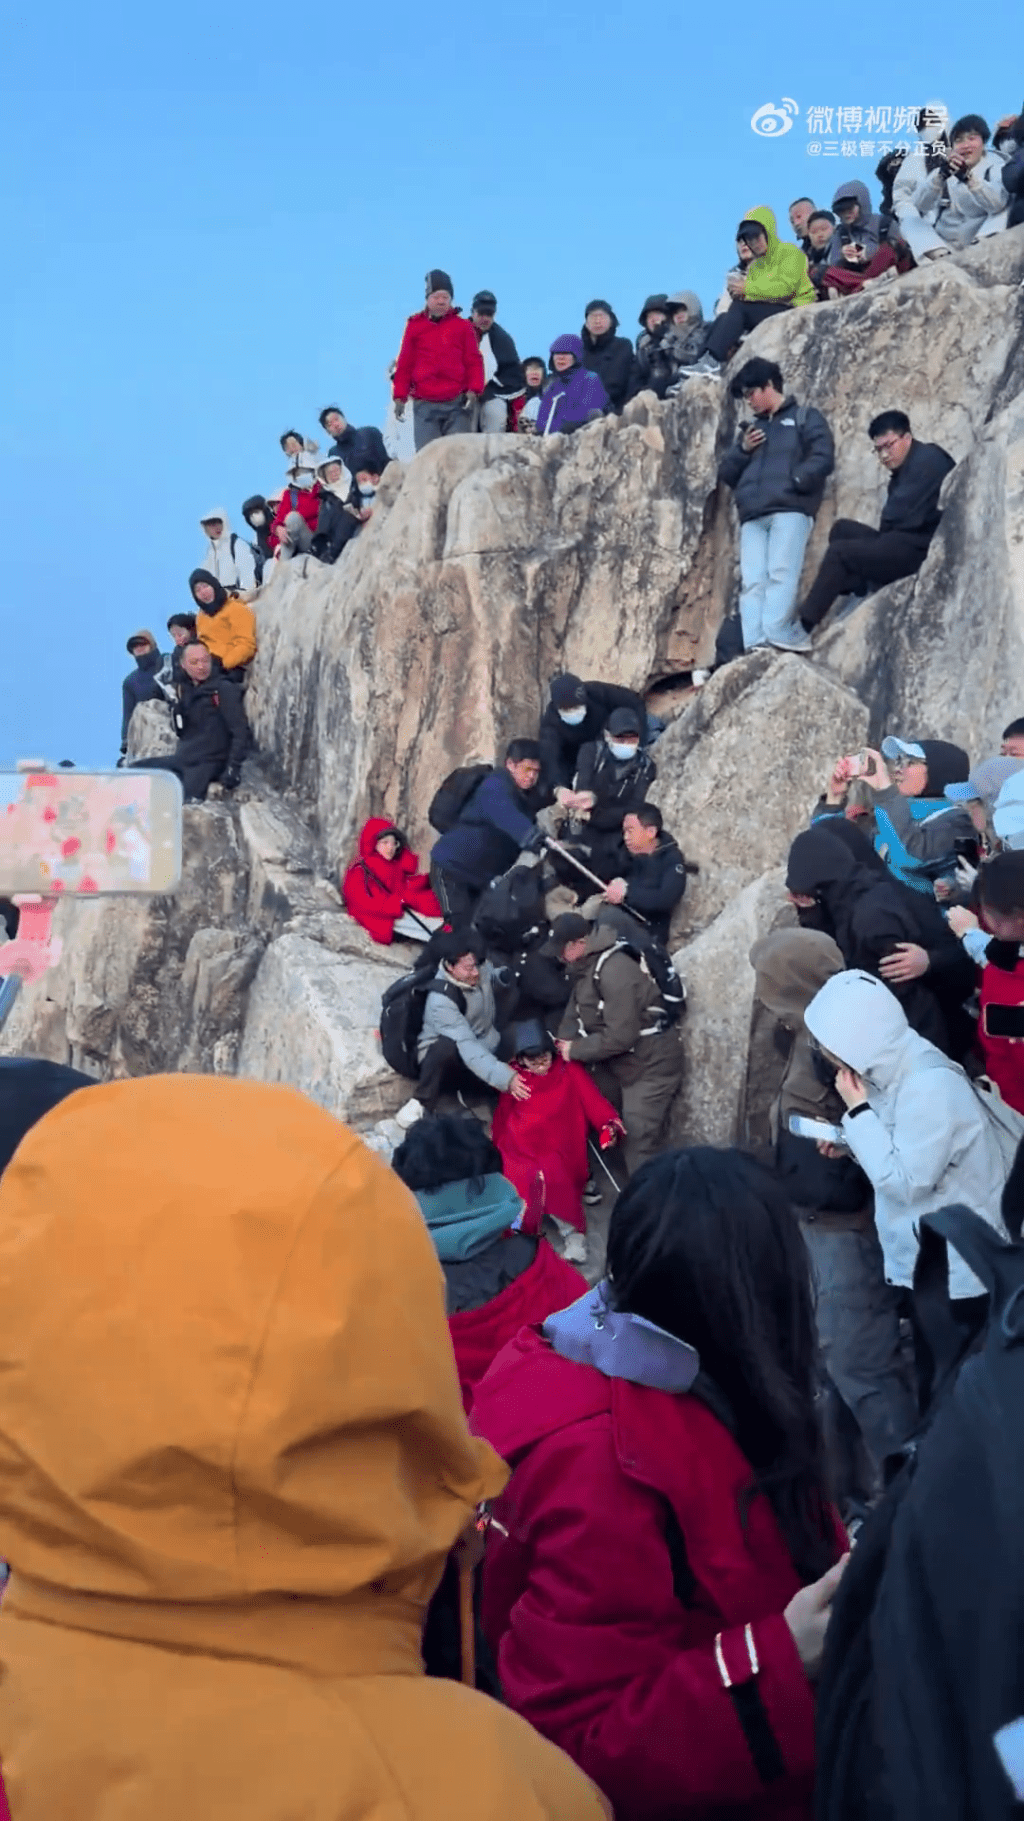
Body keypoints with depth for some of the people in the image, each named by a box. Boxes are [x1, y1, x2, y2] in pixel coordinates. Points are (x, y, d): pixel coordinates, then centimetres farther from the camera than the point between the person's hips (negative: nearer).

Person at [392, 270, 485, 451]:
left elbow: (474, 362, 7)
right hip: (424, 405, 0)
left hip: (458, 404, 0)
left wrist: (474, 390, -7)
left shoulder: (463, 326, 10)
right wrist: (400, 396, 5)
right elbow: (405, 364, 11)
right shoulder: (415, 326, 11)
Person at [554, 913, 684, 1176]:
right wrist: (565, 1041, -12)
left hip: (650, 1063, -10)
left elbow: (620, 1036, -30)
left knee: (638, 1139, -10)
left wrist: (576, 1050, -19)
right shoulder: (586, 964, 2)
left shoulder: (615, 970, -29)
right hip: (618, 1059, 10)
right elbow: (576, 1007, 7)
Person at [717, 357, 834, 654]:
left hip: (790, 510, -5)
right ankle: (754, 643, -21)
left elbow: (823, 458, -1)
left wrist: (793, 481, -11)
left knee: (781, 573, -20)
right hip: (752, 516, 5)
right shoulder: (751, 427, 31)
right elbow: (726, 473, 26)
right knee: (751, 581, -11)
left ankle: (776, 633, -30)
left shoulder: (805, 417, 14)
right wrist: (742, 450, 9)